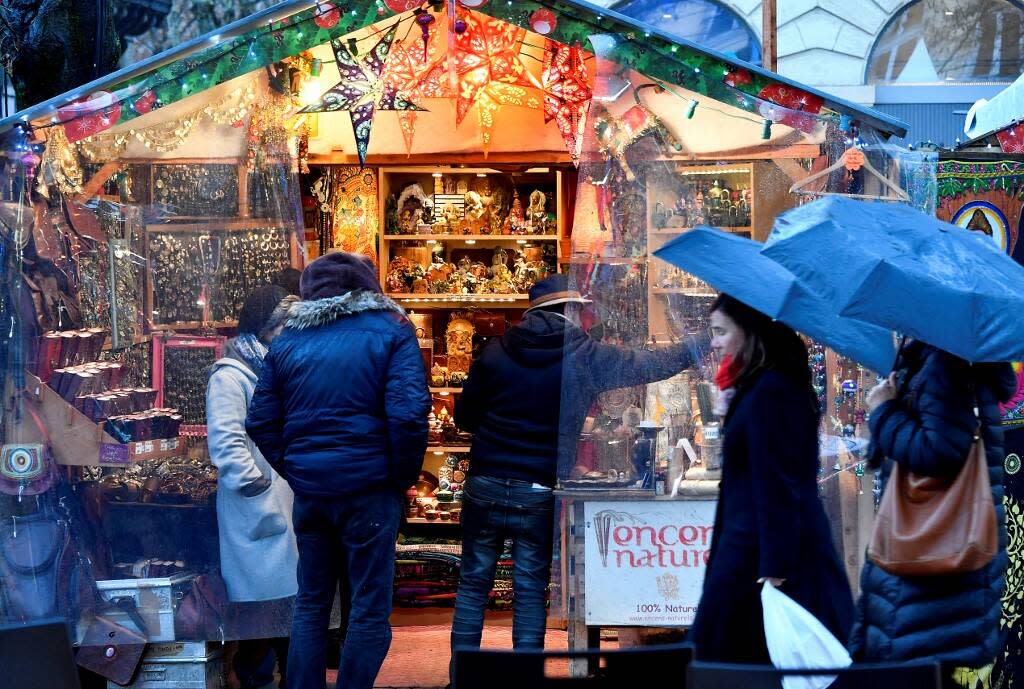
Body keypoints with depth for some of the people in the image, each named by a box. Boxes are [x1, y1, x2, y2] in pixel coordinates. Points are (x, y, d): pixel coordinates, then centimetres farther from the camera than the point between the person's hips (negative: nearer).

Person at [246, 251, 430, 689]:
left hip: (309, 489, 4)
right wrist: (405, 476, -3)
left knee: (311, 602, 14)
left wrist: (292, 470, 13)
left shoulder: (288, 338, 8)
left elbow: (261, 422, 6)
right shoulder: (389, 330, -3)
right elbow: (408, 414, -14)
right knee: (369, 608, 4)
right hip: (368, 489, -4)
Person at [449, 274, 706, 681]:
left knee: (473, 583, 10)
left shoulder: (496, 351, 2)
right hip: (539, 494, -2)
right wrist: (695, 349, 25)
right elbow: (650, 366, 9)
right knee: (530, 590, 7)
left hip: (485, 486, 2)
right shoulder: (587, 356, -3)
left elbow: (464, 416, 8)